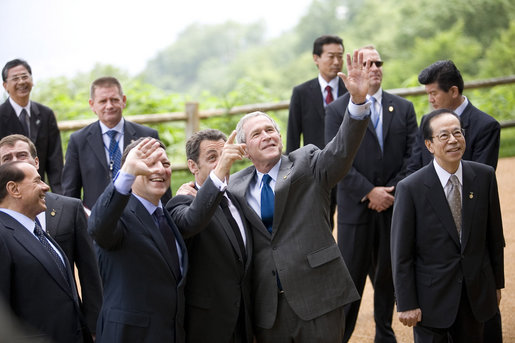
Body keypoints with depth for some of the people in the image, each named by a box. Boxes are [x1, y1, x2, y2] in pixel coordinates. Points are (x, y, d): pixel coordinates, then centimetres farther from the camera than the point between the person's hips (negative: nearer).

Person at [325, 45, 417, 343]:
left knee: (388, 275, 13)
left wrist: (392, 192, -10)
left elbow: (412, 156, 2)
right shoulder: (337, 110, -1)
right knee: (351, 276, 1)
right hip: (356, 207, -3)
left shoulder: (403, 108, 8)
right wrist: (370, 192, -15)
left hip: (393, 206, 3)